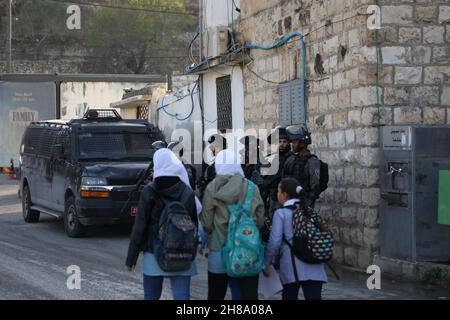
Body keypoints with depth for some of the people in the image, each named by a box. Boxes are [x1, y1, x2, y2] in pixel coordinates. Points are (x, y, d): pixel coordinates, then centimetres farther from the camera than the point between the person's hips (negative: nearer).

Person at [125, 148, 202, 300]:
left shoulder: (150, 192, -6)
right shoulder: (187, 192, 4)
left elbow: (139, 227, -6)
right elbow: (194, 225, 9)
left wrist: (131, 257, 0)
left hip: (154, 254, -2)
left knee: (151, 296, 11)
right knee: (182, 296, -1)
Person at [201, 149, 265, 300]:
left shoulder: (212, 189, -7)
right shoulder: (252, 188, -4)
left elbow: (206, 224, -4)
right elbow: (260, 221, 2)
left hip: (219, 251, 0)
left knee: (215, 296, 13)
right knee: (249, 295, 2)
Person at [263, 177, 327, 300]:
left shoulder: (281, 213, -1)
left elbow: (275, 241, -5)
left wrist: (266, 263, 4)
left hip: (293, 267, -4)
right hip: (315, 267, 4)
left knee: (290, 296, 9)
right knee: (314, 297, -3)